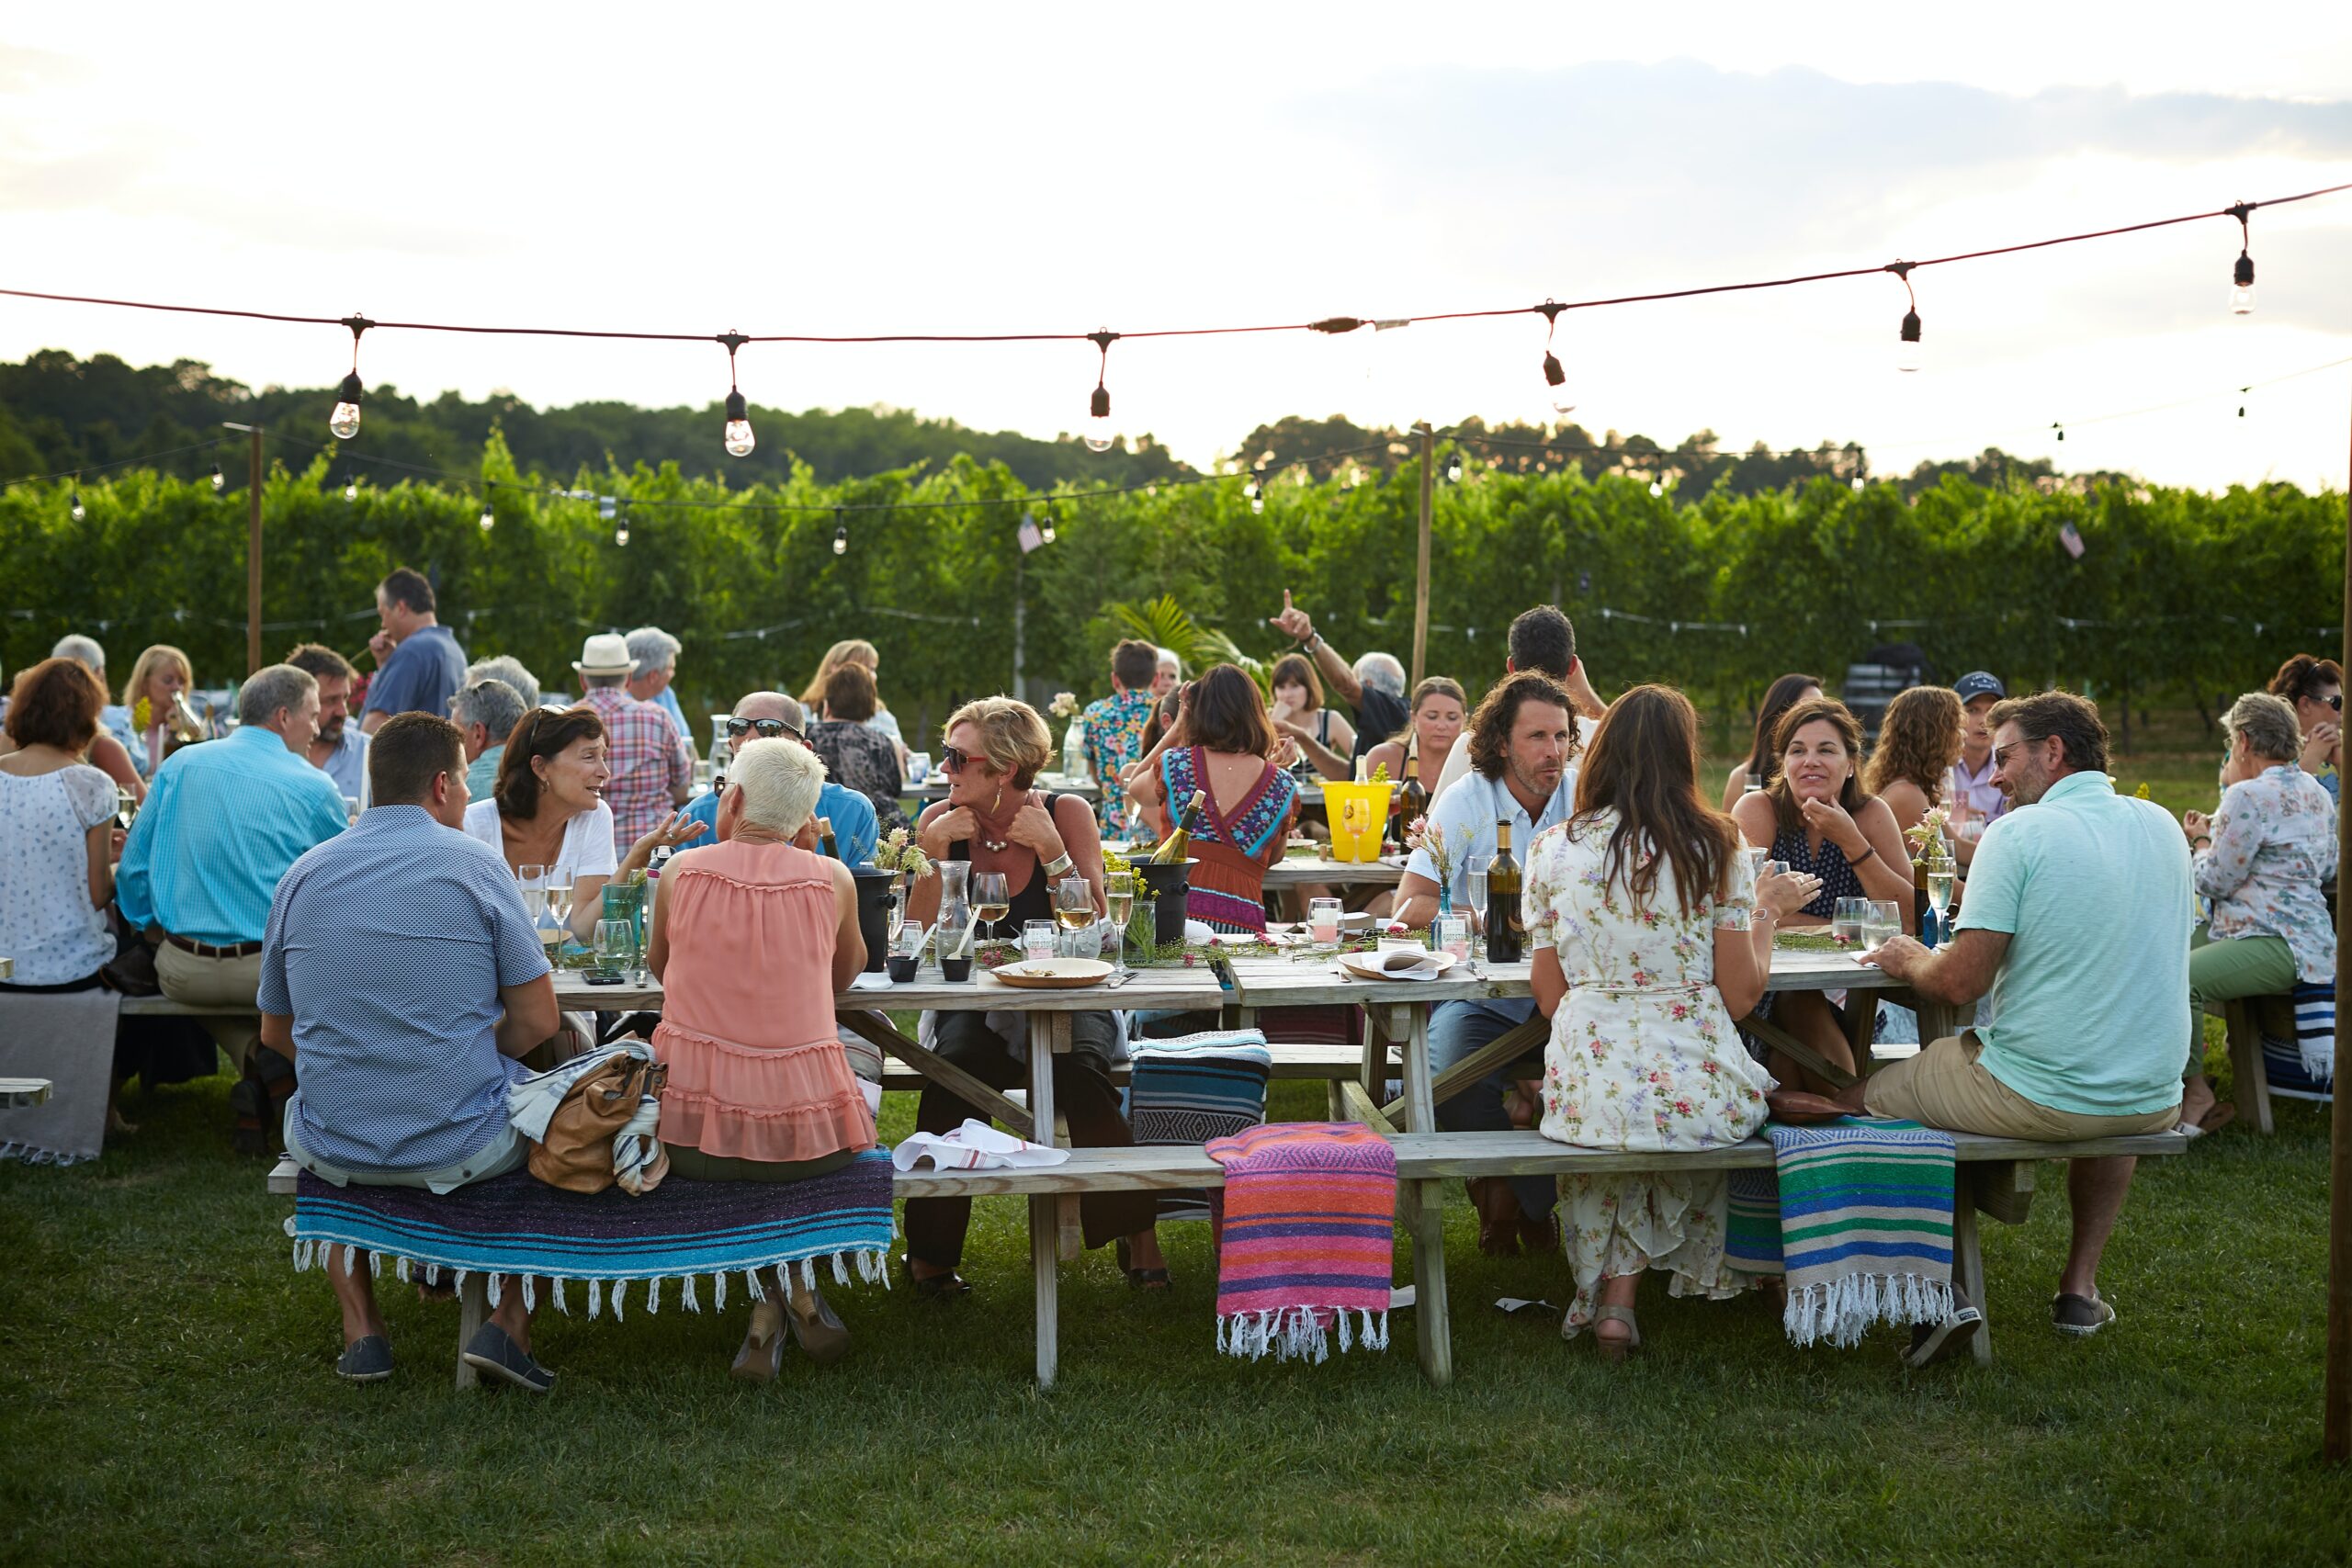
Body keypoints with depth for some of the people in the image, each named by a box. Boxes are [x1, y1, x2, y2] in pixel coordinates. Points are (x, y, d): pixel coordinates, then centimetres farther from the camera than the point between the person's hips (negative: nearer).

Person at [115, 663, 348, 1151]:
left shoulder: (179, 766, 5)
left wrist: (151, 929, 25)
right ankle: (283, 1052, -1)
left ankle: (252, 1056, 7)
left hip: (182, 972, 3)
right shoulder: (314, 788, -3)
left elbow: (133, 869, 9)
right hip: (275, 972, -3)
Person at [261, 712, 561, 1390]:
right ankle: (510, 1324, 13)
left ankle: (361, 1329, 27)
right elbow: (537, 1022, -7)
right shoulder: (472, 864, -7)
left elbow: (276, 1032, 13)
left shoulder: (303, 874, 4)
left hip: (333, 1153, 3)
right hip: (463, 1148, -3)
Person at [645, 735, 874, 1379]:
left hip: (690, 1133, 0)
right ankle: (797, 1285, 22)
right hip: (803, 1135, 0)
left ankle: (767, 1303, 20)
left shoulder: (682, 872, -1)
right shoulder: (832, 879, -2)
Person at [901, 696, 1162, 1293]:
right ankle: (929, 1249, -18)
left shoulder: (1067, 814, -2)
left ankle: (1138, 1238, -19)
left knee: (1079, 1070, -32)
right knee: (953, 1070, -31)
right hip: (972, 1006, 1)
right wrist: (934, 857, -14)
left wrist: (1052, 851, -18)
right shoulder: (940, 821, 2)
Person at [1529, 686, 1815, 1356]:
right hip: (1697, 1092, -1)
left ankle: (1611, 1294, 29)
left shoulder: (1551, 849, 0)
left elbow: (1549, 998, 4)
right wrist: (1766, 909, 14)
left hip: (1587, 1092, 1)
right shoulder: (1715, 849, -3)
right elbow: (1740, 996, -1)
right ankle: (1621, 1293, 39)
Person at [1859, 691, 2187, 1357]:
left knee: (1856, 1095, 13)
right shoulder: (2161, 826, 6)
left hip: (2033, 1099, -6)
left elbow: (1961, 983, -18)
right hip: (2155, 1103, 6)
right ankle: (2080, 1286, 31)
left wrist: (1907, 959, 4)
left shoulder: (2018, 834, -14)